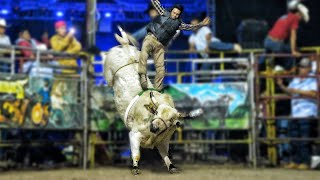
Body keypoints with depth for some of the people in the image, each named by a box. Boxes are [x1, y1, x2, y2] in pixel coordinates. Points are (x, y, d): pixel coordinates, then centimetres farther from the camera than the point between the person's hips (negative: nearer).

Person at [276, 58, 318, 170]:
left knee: (304, 139, -9)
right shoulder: (295, 80, 20)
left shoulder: (312, 80, -2)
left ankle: (305, 162, -4)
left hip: (307, 114, -7)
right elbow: (289, 92, 23)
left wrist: (298, 91, -16)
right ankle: (295, 162, 13)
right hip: (295, 113, 7)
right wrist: (281, 86, 6)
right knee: (293, 138, 6)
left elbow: (313, 93, -15)